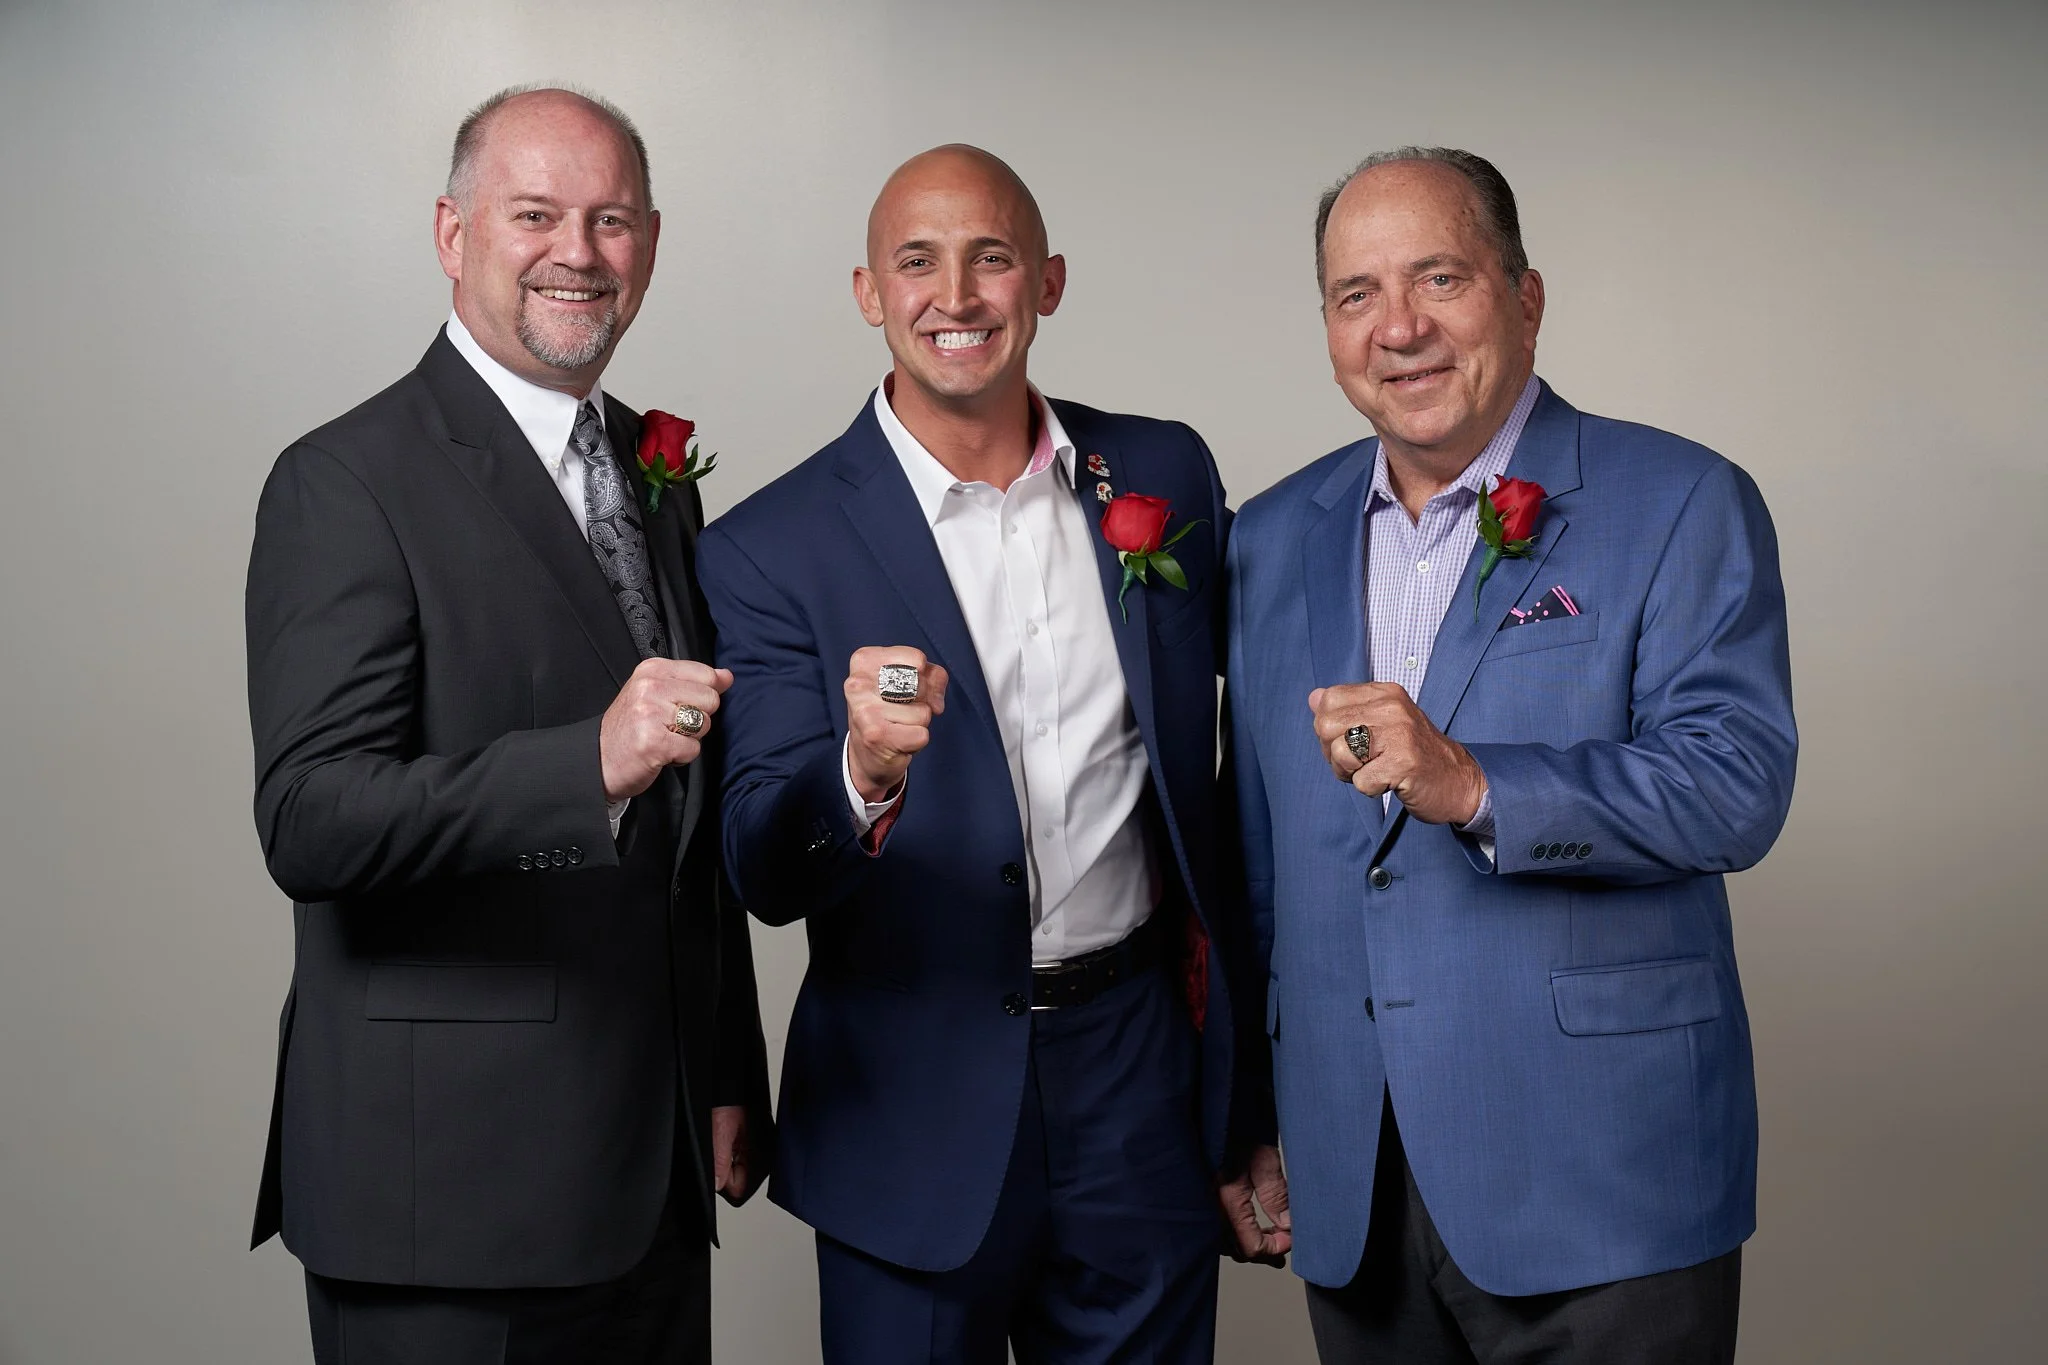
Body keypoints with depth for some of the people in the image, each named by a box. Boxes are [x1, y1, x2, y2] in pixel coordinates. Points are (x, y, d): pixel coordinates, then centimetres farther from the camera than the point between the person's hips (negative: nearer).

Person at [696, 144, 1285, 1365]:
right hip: (917, 1119, -2)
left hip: (1143, 1077, 3)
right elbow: (768, 877, -12)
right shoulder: (772, 549, -8)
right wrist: (866, 773, -33)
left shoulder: (1167, 475, 3)